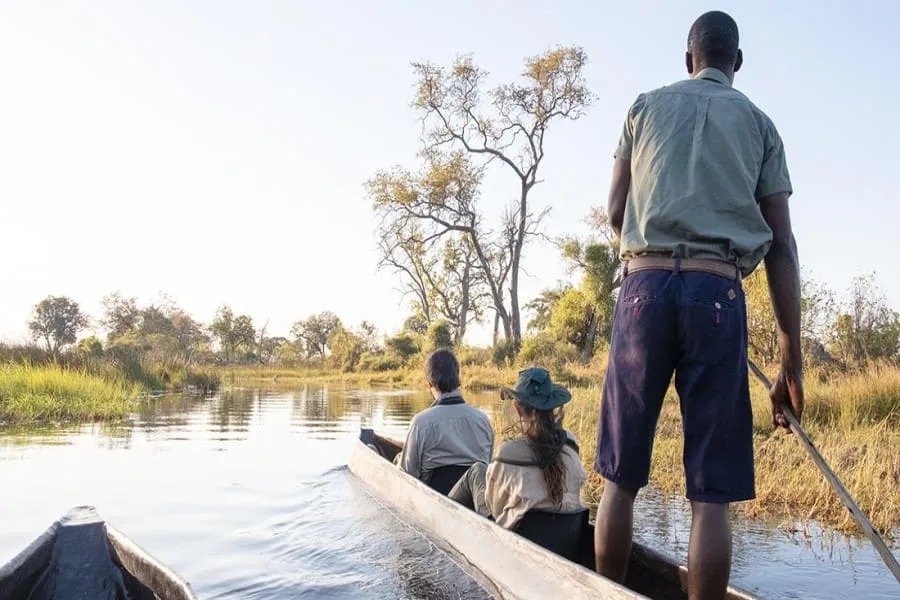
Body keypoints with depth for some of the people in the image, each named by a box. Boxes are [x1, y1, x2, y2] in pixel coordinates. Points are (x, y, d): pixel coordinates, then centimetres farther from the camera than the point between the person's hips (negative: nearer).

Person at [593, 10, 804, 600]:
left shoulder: (646, 106, 17)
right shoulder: (760, 122, 16)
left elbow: (616, 213, 14)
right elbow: (781, 245, 8)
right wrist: (792, 361, 7)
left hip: (646, 284, 0)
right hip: (719, 293, 0)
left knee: (621, 475, 8)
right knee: (711, 493, 2)